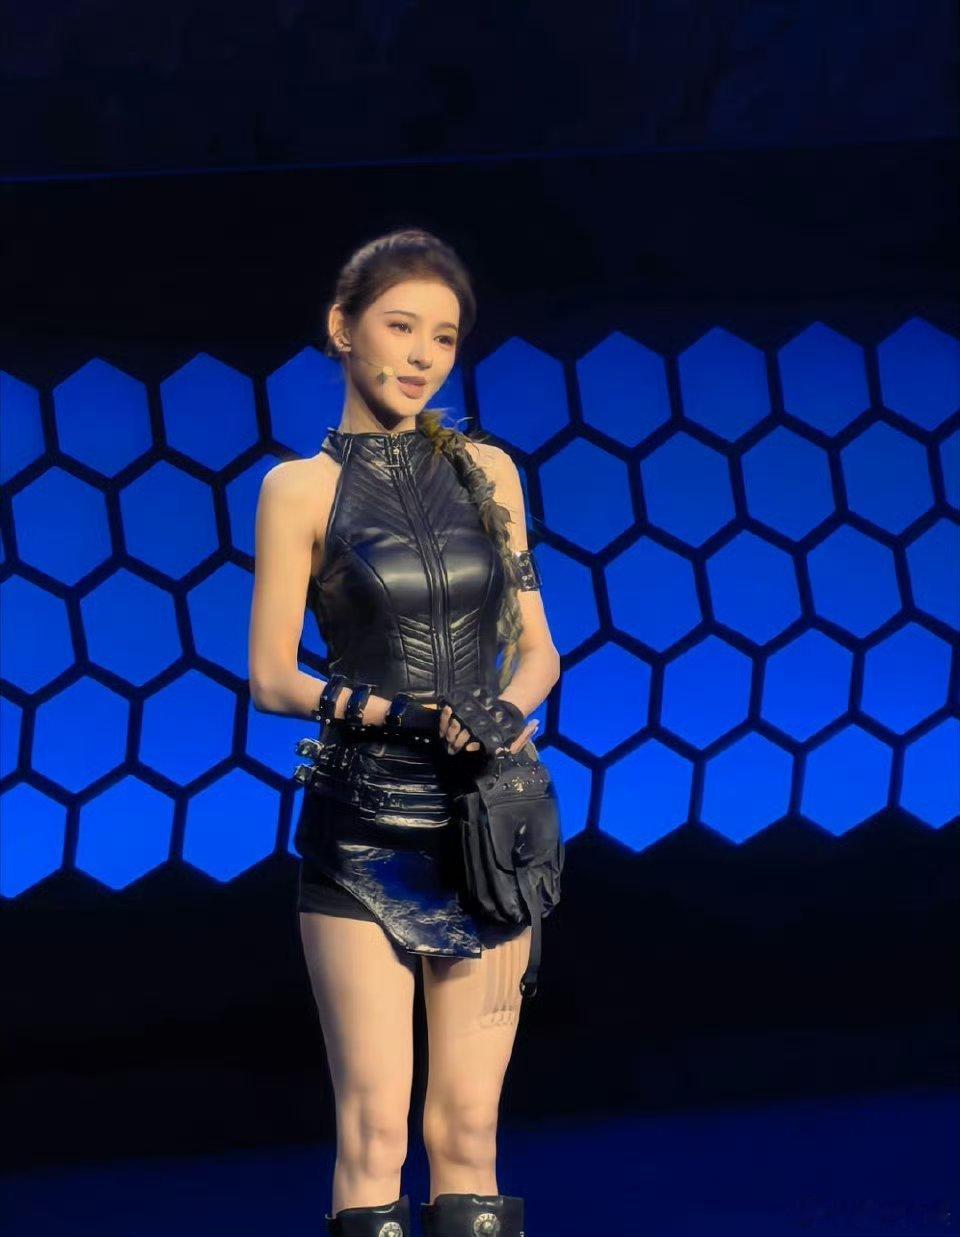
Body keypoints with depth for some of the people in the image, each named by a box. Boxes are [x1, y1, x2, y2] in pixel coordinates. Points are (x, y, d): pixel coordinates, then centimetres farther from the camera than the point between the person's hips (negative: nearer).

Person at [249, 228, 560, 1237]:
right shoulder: (303, 488, 0)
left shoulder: (487, 471, 10)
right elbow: (272, 678, -3)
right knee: (375, 1127, -7)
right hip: (363, 838, -3)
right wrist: (405, 717, -17)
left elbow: (536, 647, 12)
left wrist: (508, 709, -10)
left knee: (468, 1133, 4)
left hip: (484, 833, 3)